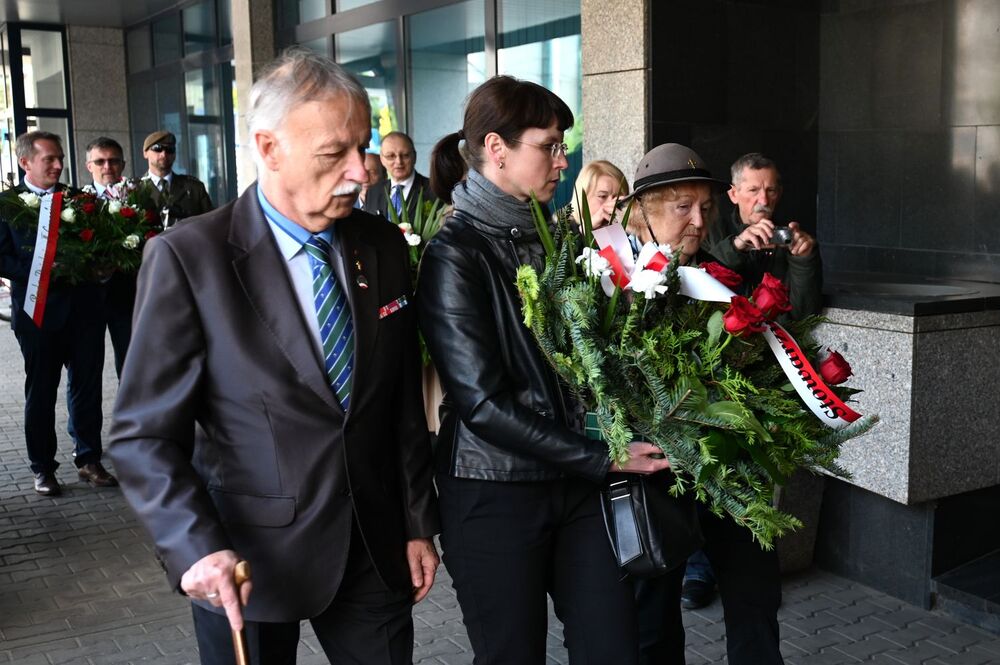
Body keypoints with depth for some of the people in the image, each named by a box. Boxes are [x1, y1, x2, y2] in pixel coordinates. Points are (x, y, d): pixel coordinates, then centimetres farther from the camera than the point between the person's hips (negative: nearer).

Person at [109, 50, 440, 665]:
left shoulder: (384, 247, 1)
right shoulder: (188, 258, -13)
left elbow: (405, 403, 8)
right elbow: (144, 434, -11)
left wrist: (419, 524, 9)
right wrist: (198, 547, -22)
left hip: (376, 549, 4)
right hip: (248, 565, -3)